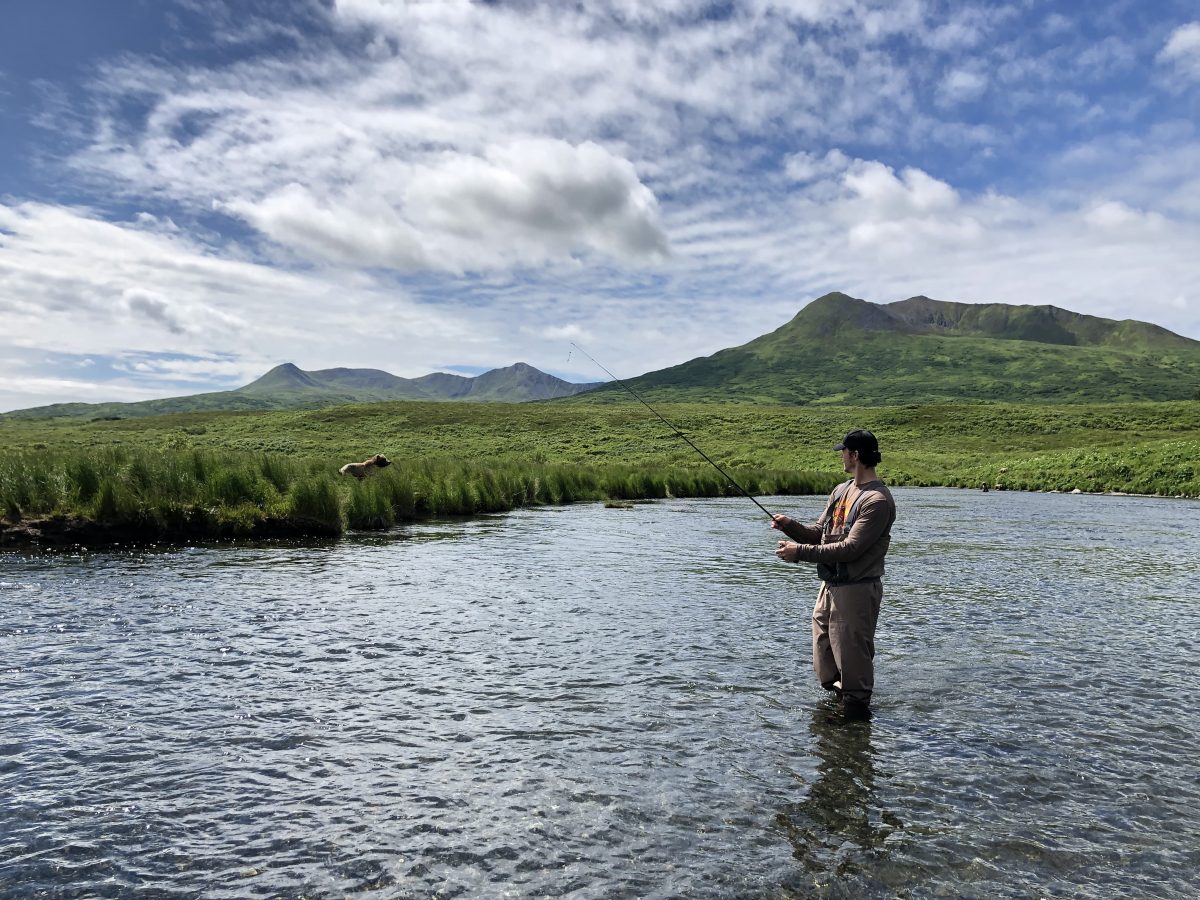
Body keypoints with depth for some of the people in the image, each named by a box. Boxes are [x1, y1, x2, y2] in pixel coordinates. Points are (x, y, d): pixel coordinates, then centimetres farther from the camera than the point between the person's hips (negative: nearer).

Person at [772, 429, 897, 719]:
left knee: (853, 658, 1)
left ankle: (857, 710, 17)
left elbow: (850, 548, -23)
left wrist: (800, 552, -22)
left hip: (856, 590, -9)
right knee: (824, 659, 19)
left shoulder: (877, 500, -17)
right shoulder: (841, 491, 12)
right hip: (829, 586, 9)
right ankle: (838, 697, 38)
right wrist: (790, 525, -5)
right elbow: (819, 533, 14)